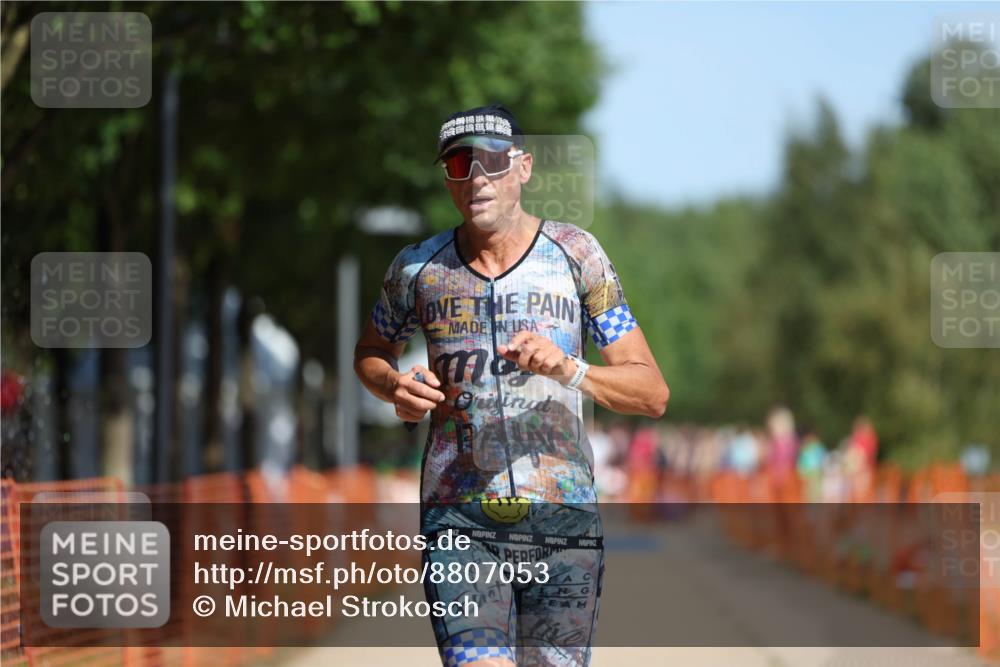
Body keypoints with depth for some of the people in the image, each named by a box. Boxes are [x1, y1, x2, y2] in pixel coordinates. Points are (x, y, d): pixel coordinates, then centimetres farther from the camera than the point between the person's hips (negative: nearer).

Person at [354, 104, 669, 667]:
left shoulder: (575, 253, 2)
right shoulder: (418, 267, 5)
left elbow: (653, 394, 0)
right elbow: (372, 353, 25)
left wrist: (568, 369, -19)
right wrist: (395, 388, 1)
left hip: (563, 515, 1)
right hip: (458, 516, 0)